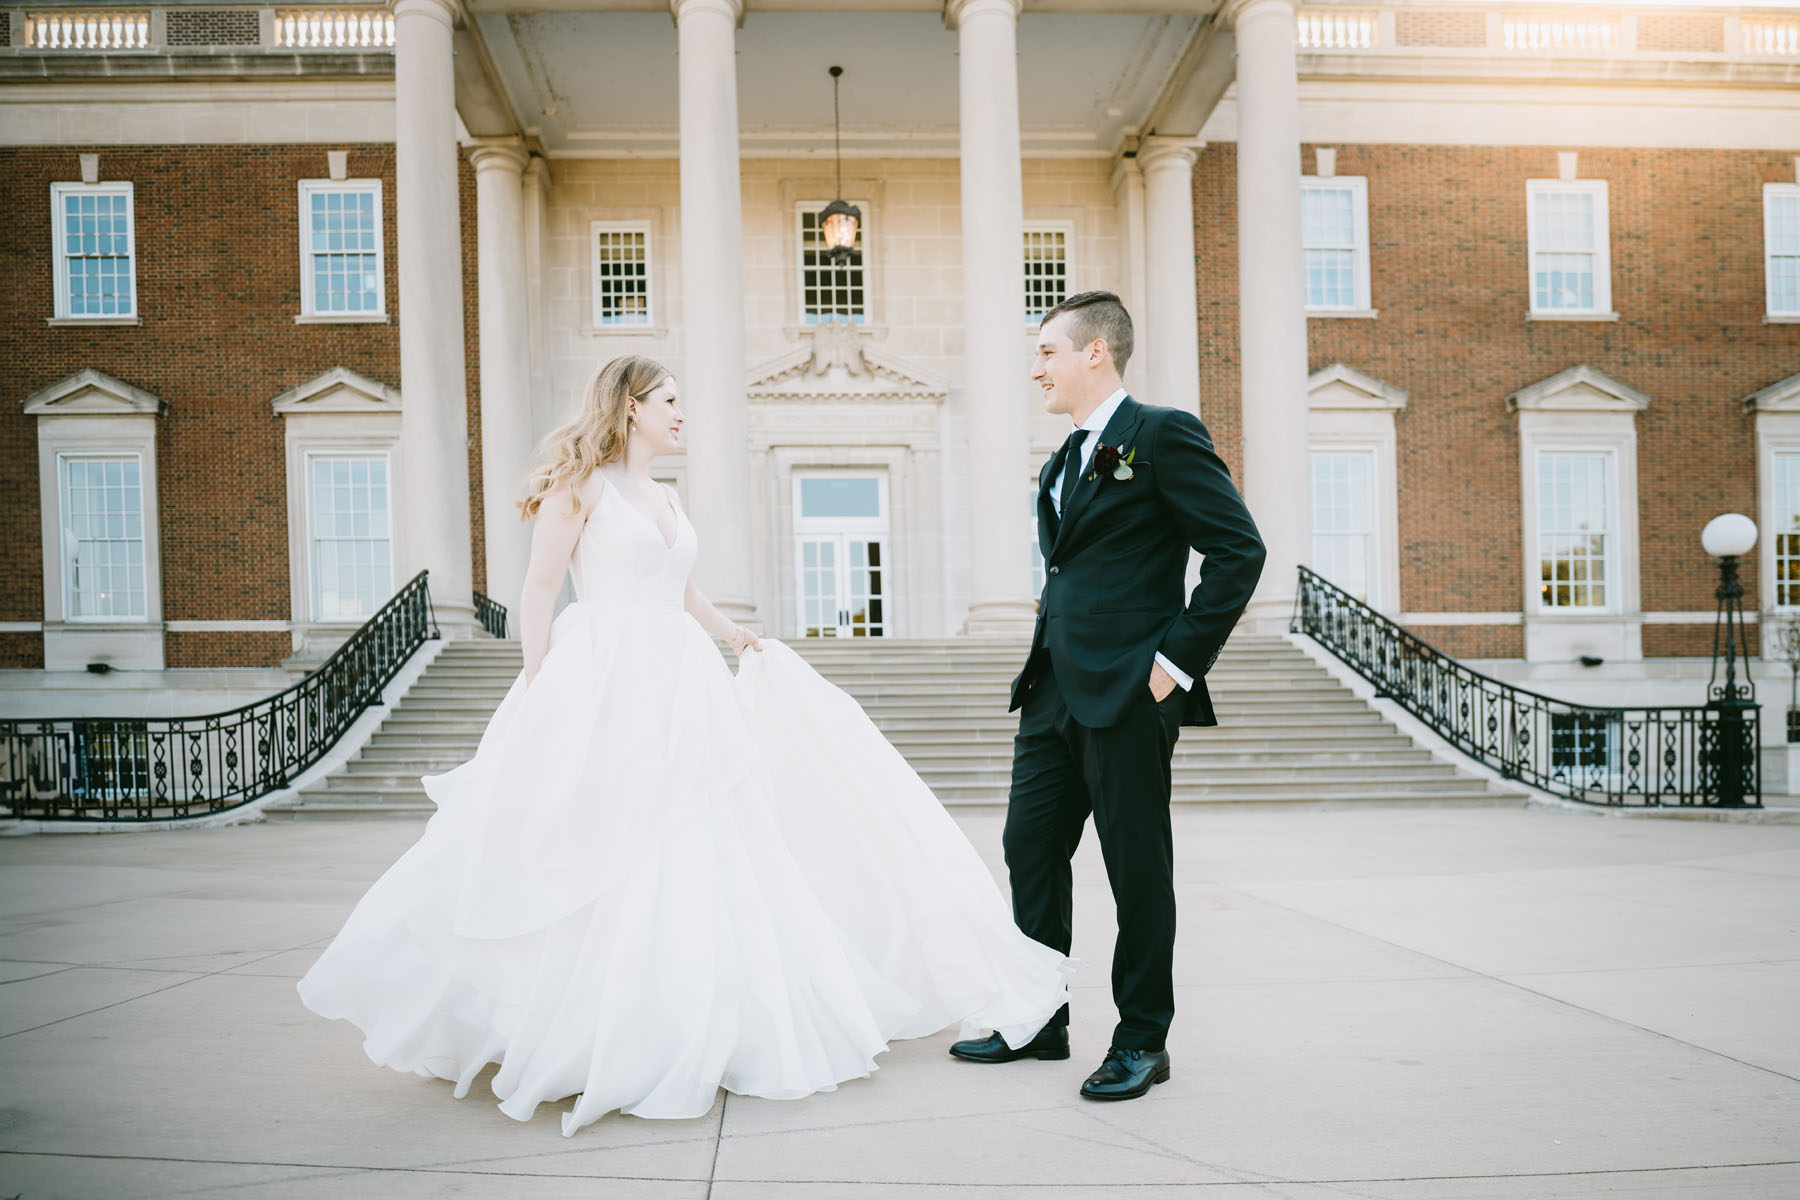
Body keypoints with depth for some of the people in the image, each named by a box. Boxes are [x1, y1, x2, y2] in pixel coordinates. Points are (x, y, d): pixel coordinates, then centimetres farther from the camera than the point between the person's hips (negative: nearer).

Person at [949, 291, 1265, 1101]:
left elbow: (1238, 549, -13)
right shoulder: (1062, 464, 18)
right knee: (1031, 850, 11)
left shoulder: (1163, 435, -8)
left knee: (1137, 868, 2)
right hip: (1054, 691, 9)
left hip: (1127, 692, -9)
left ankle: (1142, 1041, 17)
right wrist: (1042, 666, 14)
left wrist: (1178, 659, -15)